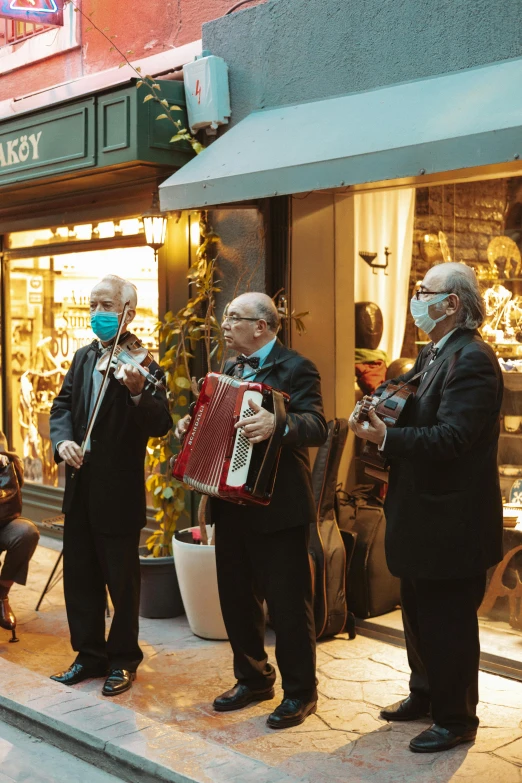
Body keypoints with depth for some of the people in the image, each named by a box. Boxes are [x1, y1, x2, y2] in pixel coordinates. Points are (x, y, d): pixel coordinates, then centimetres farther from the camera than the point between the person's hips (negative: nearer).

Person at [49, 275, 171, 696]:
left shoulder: (141, 363, -11)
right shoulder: (83, 358, 10)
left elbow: (160, 426, -19)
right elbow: (63, 405, 8)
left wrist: (138, 392, -38)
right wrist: (63, 440, -13)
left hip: (119, 491, -6)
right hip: (80, 487, 7)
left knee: (121, 580, 7)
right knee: (80, 575, 15)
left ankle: (123, 660, 24)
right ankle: (89, 655, 31)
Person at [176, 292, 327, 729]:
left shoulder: (295, 369, -10)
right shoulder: (231, 370, 15)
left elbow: (317, 427, -23)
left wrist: (278, 423, -41)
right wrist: (191, 426, 3)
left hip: (278, 509, -8)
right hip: (230, 504, 8)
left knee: (288, 602, 2)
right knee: (237, 597, 16)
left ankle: (300, 692, 17)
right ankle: (253, 678, 33)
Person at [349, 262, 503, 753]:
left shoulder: (472, 360, -20)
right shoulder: (433, 354, 12)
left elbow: (450, 438, -28)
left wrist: (386, 439, -32)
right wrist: (380, 417, -4)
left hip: (452, 522, -10)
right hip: (424, 514, 10)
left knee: (449, 622, 3)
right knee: (419, 614, 22)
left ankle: (456, 719, 19)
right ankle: (425, 695, 39)